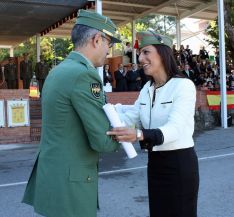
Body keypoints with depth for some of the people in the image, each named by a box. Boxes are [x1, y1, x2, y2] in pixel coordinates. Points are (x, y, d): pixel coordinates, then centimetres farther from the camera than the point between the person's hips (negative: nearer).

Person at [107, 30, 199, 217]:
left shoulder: (184, 85, -16)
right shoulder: (147, 88, 6)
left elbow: (175, 129, -27)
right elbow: (130, 118, 0)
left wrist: (139, 135, -42)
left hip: (180, 162, -6)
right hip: (155, 162, 7)